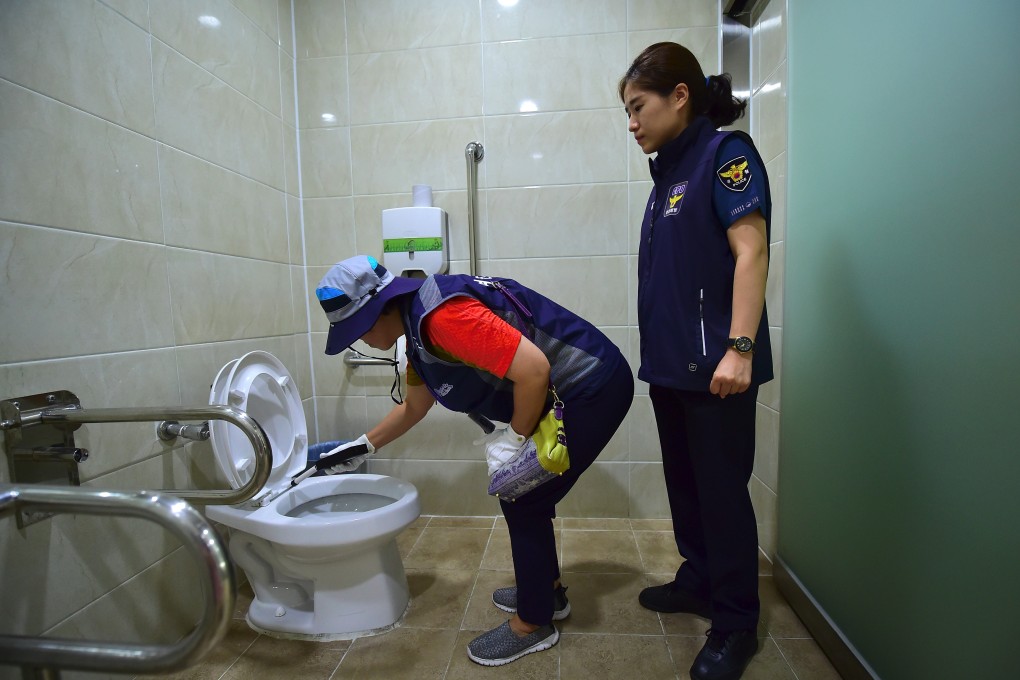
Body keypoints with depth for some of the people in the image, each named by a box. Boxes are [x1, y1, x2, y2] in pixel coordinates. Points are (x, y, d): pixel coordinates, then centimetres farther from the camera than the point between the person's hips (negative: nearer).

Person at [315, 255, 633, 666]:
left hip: (595, 386, -10)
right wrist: (364, 446, 29)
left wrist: (515, 439, -16)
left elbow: (534, 369, -29)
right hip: (572, 389, 10)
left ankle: (533, 623, 19)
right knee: (525, 493, 19)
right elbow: (413, 407, 23)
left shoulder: (442, 316, -25)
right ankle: (547, 590, 39)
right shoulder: (418, 327, 8)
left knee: (523, 500, -1)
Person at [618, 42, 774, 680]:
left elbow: (751, 252, -16)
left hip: (714, 364, -8)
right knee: (684, 482, 18)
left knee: (723, 490, 3)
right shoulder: (670, 169, 16)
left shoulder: (725, 153, -7)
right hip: (670, 363, 8)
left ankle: (736, 625, 20)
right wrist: (658, 351, 17)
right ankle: (698, 580, 37)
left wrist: (739, 348, -23)